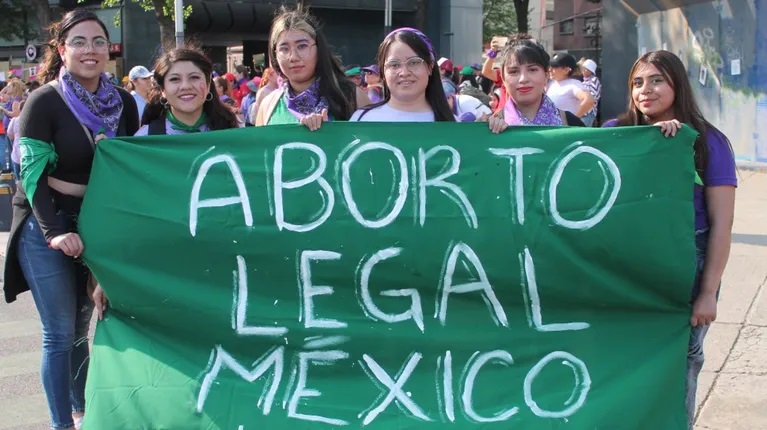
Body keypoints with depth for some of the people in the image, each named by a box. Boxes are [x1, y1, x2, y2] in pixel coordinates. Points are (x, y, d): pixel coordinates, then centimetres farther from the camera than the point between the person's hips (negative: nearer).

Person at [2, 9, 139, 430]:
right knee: (60, 333, -3)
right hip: (46, 226, -4)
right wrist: (55, 232, -25)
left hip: (97, 225, 4)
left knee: (80, 326, 15)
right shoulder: (44, 100, -13)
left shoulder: (123, 102, 1)